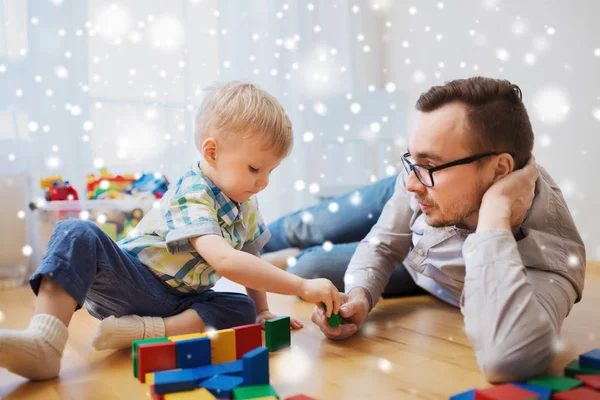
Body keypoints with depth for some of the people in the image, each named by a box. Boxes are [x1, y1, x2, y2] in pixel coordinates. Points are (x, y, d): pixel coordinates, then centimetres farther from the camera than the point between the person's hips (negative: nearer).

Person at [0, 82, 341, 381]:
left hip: (180, 301, 7)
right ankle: (45, 344, -41)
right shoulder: (191, 195, -24)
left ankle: (139, 332, -27)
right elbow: (225, 261, -39)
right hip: (131, 282, -6)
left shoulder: (247, 206, 2)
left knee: (243, 310, -18)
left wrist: (262, 311, 8)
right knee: (78, 234, -31)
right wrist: (303, 287, -39)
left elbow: (251, 260, 17)